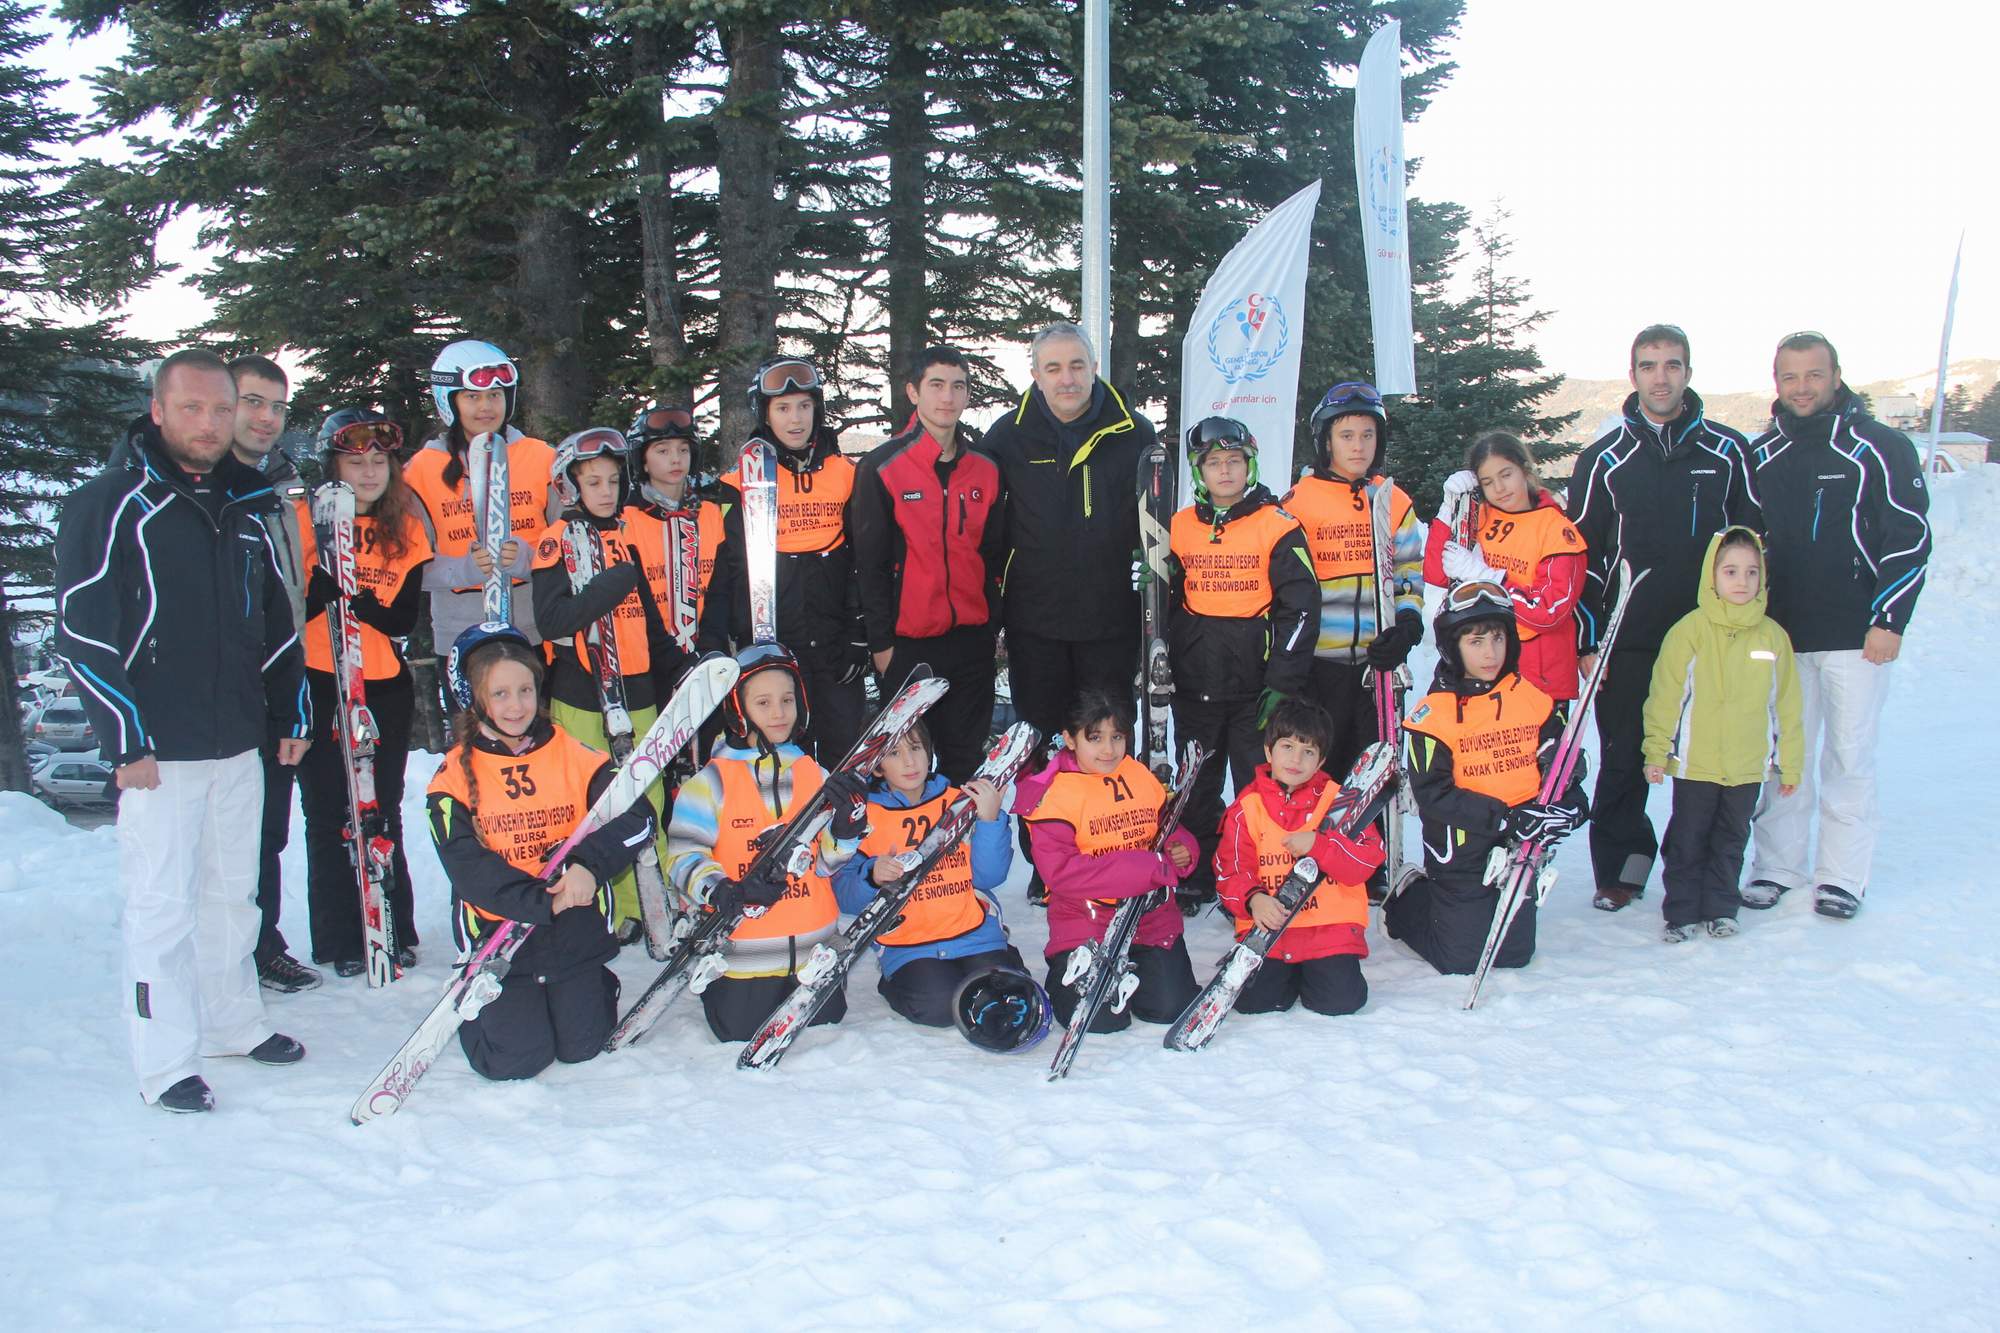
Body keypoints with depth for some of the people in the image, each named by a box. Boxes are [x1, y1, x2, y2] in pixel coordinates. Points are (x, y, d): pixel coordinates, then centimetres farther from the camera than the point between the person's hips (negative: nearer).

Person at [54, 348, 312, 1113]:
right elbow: (80, 633, -11)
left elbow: (275, 619, 20)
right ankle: (165, 1064, 8)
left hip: (238, 742, 6)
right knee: (162, 905, -1)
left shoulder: (245, 508, 12)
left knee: (232, 892, 15)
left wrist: (293, 713, 16)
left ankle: (234, 1022, 29)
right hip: (158, 750, -6)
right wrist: (124, 739, -15)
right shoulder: (108, 506, -7)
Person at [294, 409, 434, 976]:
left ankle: (395, 934, 18)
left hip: (386, 689, 2)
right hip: (318, 686, -2)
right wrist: (328, 574, -25)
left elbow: (405, 620, 0)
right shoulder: (305, 520, -3)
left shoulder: (406, 530, 7)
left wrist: (360, 601, -18)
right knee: (328, 817, 2)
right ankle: (340, 943, 12)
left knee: (383, 815, 8)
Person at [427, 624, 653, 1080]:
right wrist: (543, 901, -24)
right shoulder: (455, 776, -5)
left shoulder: (573, 755, -2)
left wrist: (589, 864, -30)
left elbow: (636, 817, -11)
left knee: (580, 1046, 5)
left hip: (575, 932, 1)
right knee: (517, 1058, -4)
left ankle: (597, 987, 37)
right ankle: (474, 1003, 27)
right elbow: (466, 867, -14)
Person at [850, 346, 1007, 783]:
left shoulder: (987, 470, 8)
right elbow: (870, 563, -5)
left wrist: (993, 626, 11)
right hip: (908, 643, -4)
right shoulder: (881, 467, -5)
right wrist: (880, 641, -7)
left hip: (973, 640, 4)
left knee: (966, 758, 11)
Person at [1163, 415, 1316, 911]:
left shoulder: (1278, 526, -4)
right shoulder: (1180, 527, 7)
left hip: (1256, 684, -3)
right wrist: (1164, 663, 6)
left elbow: (1300, 605, -7)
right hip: (1195, 684, 4)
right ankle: (1196, 878, 24)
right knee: (1195, 786, 11)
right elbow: (1165, 602, 17)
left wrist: (1284, 681, -12)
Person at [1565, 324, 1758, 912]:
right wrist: (1586, 642, -2)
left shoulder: (1727, 451, 5)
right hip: (1626, 643, -1)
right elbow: (1582, 555, 3)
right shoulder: (1604, 458, 3)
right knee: (1622, 760, 4)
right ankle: (1620, 866, 18)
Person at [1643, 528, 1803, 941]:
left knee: (1731, 841, 14)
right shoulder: (1690, 629, -8)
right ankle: (1681, 912, 18)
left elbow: (1786, 704, 9)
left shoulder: (1772, 635, 3)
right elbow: (1664, 695, -6)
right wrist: (1656, 752, -7)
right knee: (1687, 841, 6)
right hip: (1694, 763, -3)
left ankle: (1720, 908, 27)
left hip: (1748, 766, 3)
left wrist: (1790, 763, 11)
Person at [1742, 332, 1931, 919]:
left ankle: (1842, 874, 11)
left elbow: (1911, 538, -4)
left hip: (1857, 635, -3)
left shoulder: (1880, 447, -2)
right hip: (1779, 633, 3)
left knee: (1849, 754, 2)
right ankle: (1778, 865, 16)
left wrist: (1888, 619, -10)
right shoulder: (1760, 455, 10)